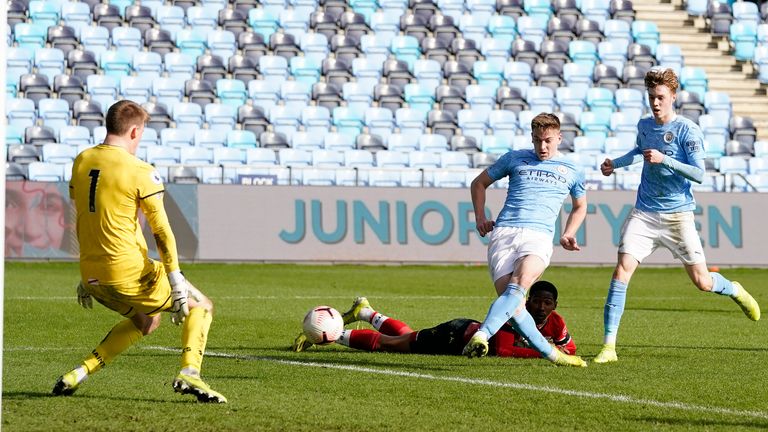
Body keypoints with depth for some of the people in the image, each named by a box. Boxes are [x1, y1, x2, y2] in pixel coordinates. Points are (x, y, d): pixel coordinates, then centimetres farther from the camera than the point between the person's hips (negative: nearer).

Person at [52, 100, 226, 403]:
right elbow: (162, 231, -13)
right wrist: (177, 284, -12)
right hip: (129, 273, -7)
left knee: (146, 320, 30)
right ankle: (189, 373, -13)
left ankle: (81, 372, 18)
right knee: (200, 307, 10)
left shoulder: (81, 162, 9)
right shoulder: (140, 172, -11)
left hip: (93, 274, 7)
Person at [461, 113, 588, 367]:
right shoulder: (515, 159, 18)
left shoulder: (572, 171, 19)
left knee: (519, 285, -32)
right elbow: (479, 183, 28)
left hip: (539, 236, -1)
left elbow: (580, 206, 37)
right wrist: (480, 217, 15)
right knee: (513, 305, -17)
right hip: (503, 232, 1)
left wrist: (568, 235, 20)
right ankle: (551, 354, -6)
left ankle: (481, 336, -47)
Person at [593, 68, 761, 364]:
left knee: (702, 281, 1)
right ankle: (609, 346, -15)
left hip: (678, 215, -4)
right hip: (644, 214, 4)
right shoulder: (644, 126, 8)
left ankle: (735, 291, 39)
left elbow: (699, 174, -18)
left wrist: (664, 160, -26)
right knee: (622, 269, -15)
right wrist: (615, 164, 20)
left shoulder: (688, 130, -10)